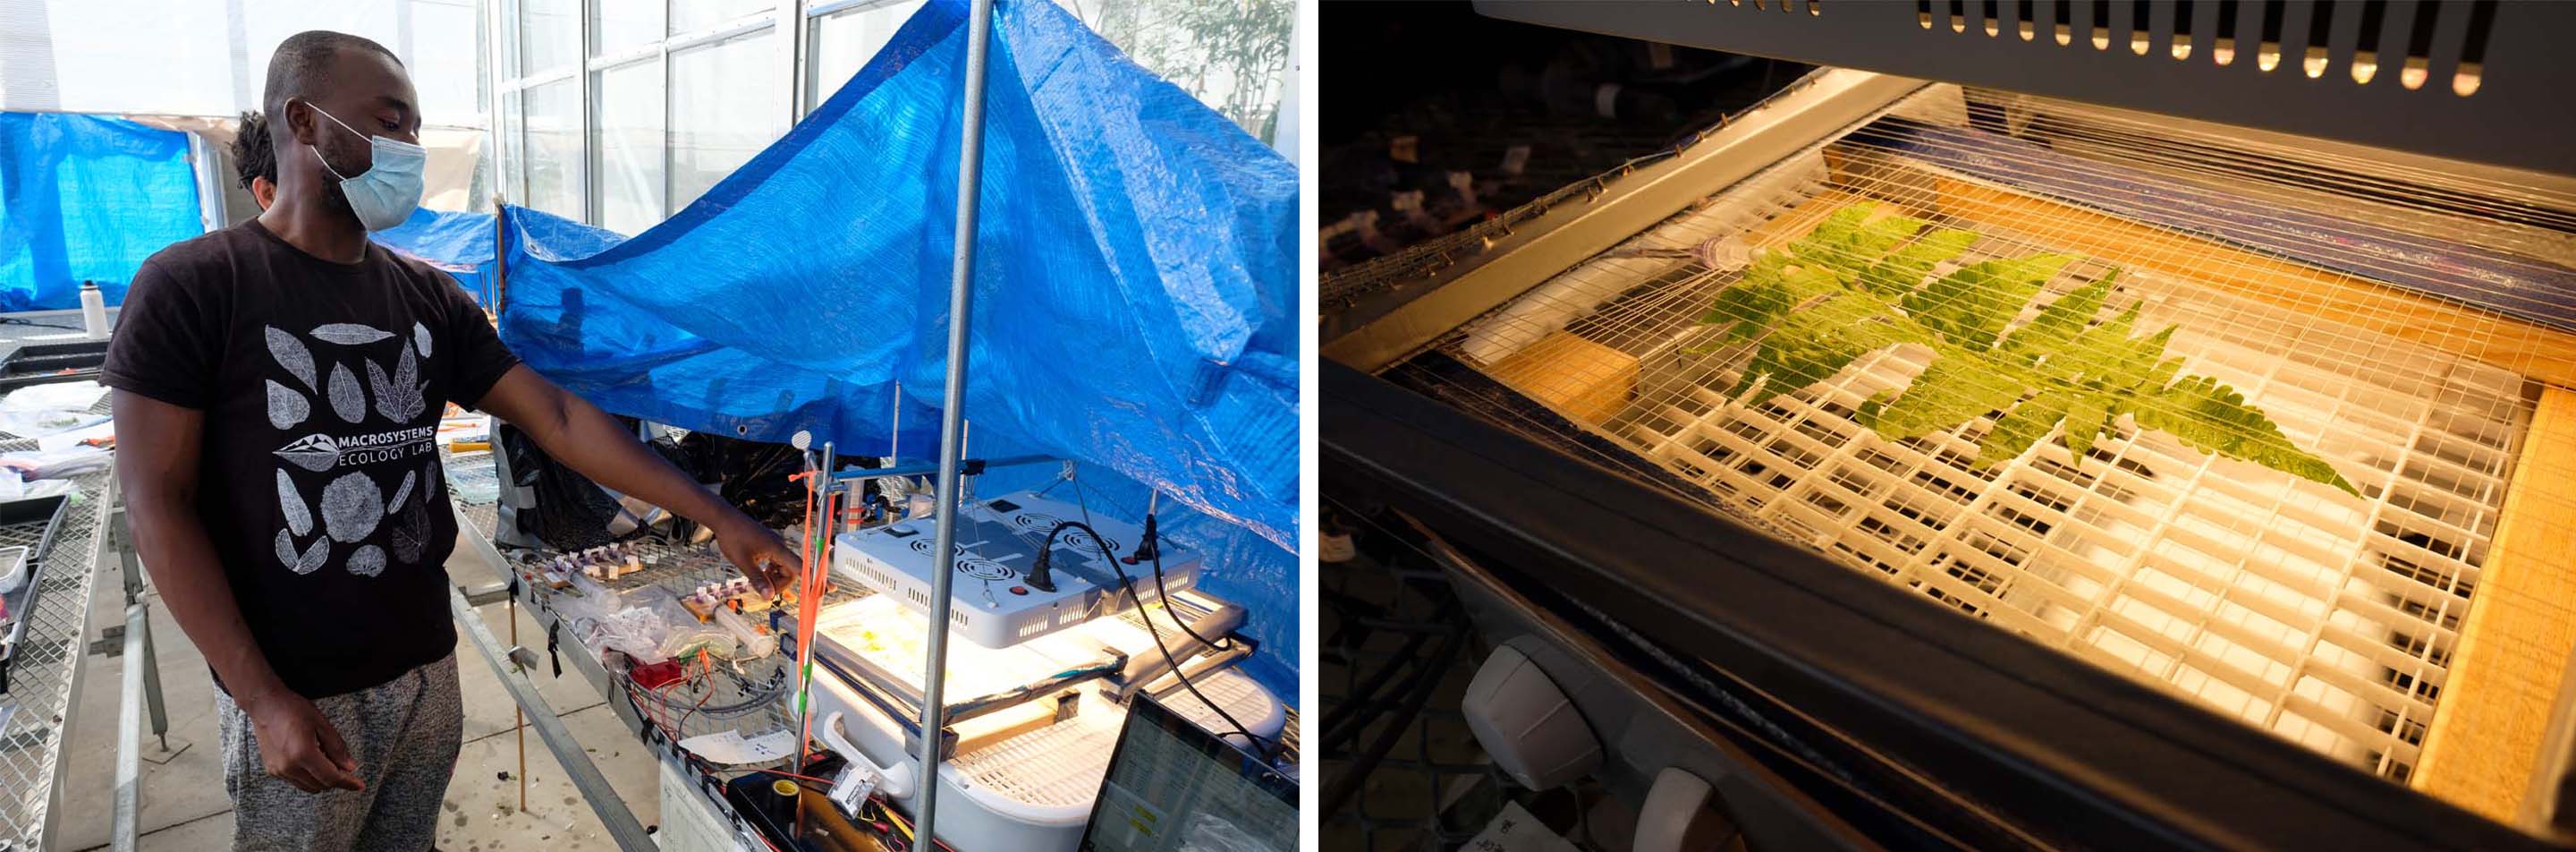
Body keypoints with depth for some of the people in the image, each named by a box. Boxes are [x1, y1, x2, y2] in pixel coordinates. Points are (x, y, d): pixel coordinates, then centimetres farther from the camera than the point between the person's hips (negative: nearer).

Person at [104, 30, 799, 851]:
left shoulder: (429, 299, 3)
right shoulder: (191, 288, -11)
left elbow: (557, 416, -1)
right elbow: (158, 505, -13)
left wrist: (716, 516, -9)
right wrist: (264, 698, -17)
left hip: (426, 668, 5)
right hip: (293, 697, -5)